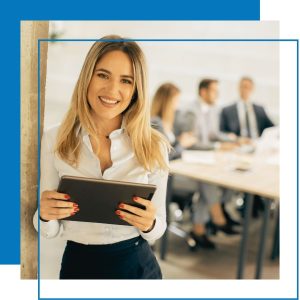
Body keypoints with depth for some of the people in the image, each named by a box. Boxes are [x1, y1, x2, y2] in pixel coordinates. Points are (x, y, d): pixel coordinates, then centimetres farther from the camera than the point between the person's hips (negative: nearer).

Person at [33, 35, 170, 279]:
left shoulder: (154, 145, -10)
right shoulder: (54, 140, -9)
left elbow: (158, 228, -1)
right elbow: (52, 230, -2)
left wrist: (149, 224, -23)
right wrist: (44, 215, -24)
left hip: (137, 266, 0)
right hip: (78, 266, 0)